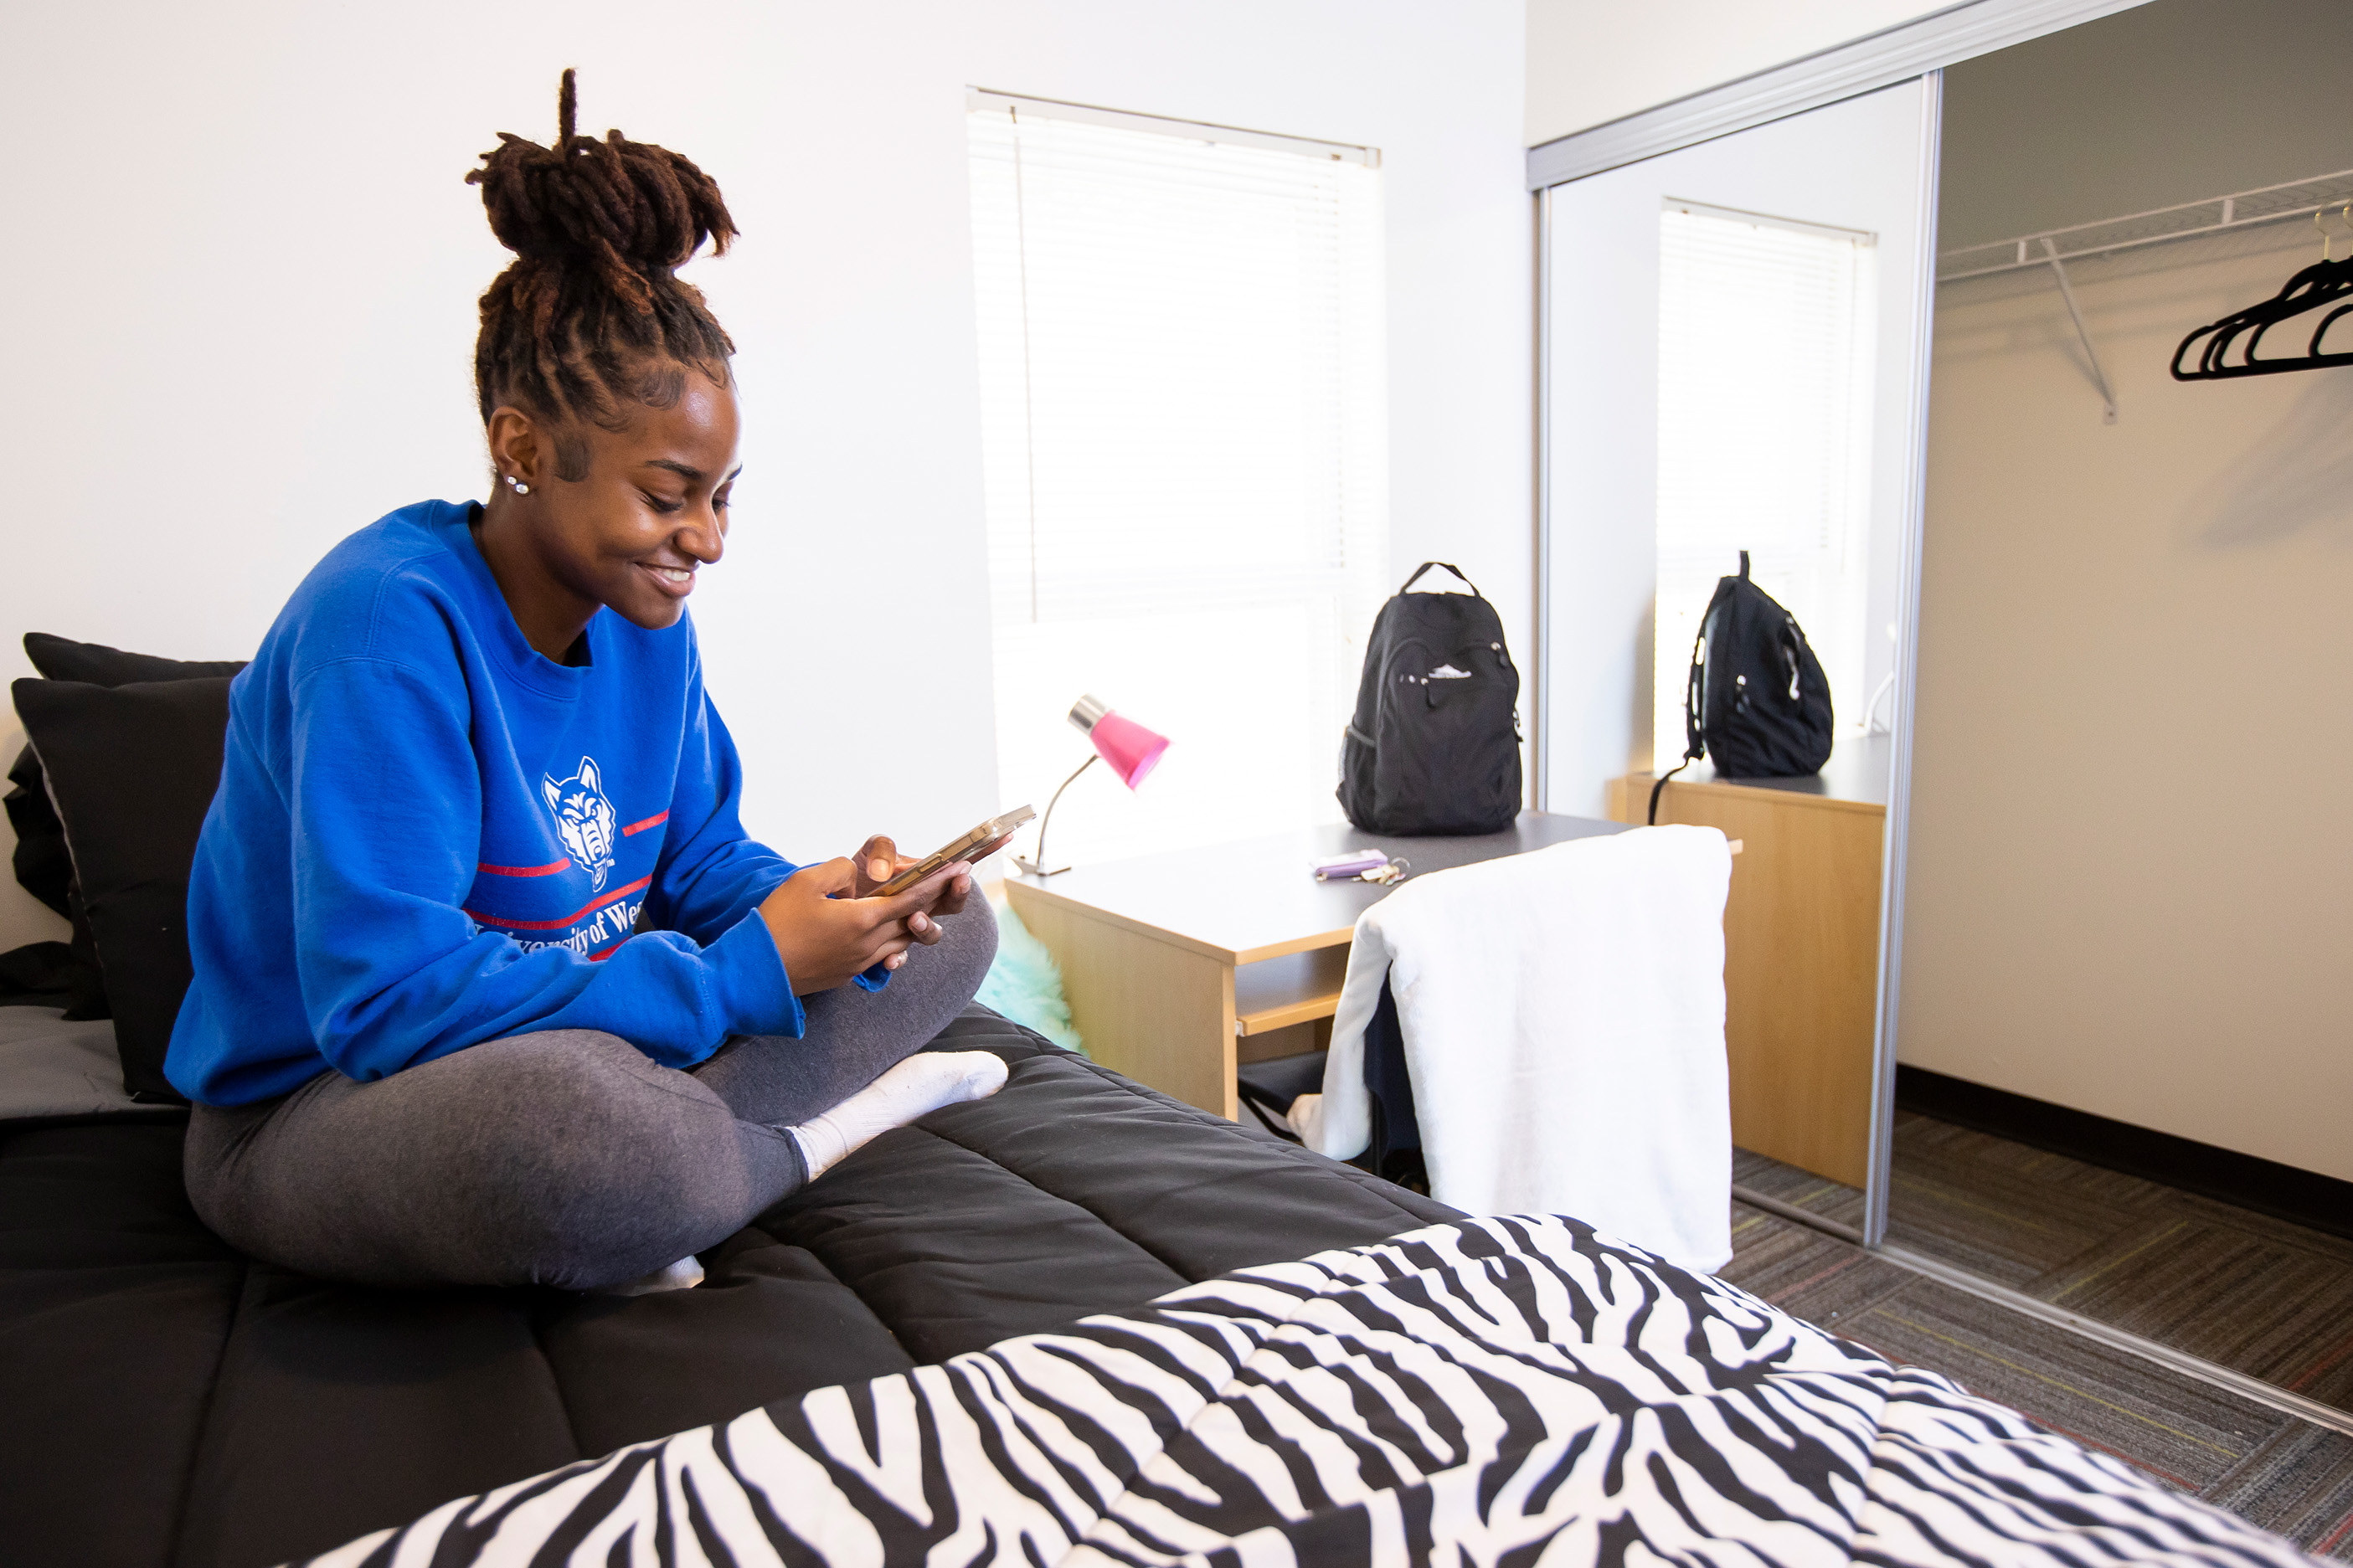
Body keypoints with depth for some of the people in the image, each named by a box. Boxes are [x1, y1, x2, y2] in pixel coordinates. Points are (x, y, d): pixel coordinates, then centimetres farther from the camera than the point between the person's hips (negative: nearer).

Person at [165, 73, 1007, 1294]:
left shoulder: (648, 619, 0)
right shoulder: (386, 621, -23)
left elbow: (698, 857, 6)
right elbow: (391, 998, -29)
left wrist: (825, 899, -17)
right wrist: (745, 972, -28)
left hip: (578, 1026, 8)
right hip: (316, 1101, -7)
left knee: (948, 932, 2)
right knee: (554, 1107, -44)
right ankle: (812, 1135, -12)